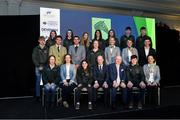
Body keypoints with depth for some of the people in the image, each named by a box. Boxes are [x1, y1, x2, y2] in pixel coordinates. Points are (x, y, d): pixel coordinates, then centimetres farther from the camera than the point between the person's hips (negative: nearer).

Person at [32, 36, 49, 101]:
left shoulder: (47, 49, 10)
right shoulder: (36, 49, 5)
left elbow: (49, 58, 7)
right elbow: (34, 58, 1)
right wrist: (39, 66, -7)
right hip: (38, 67, -1)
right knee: (38, 82, 2)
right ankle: (38, 96, 9)